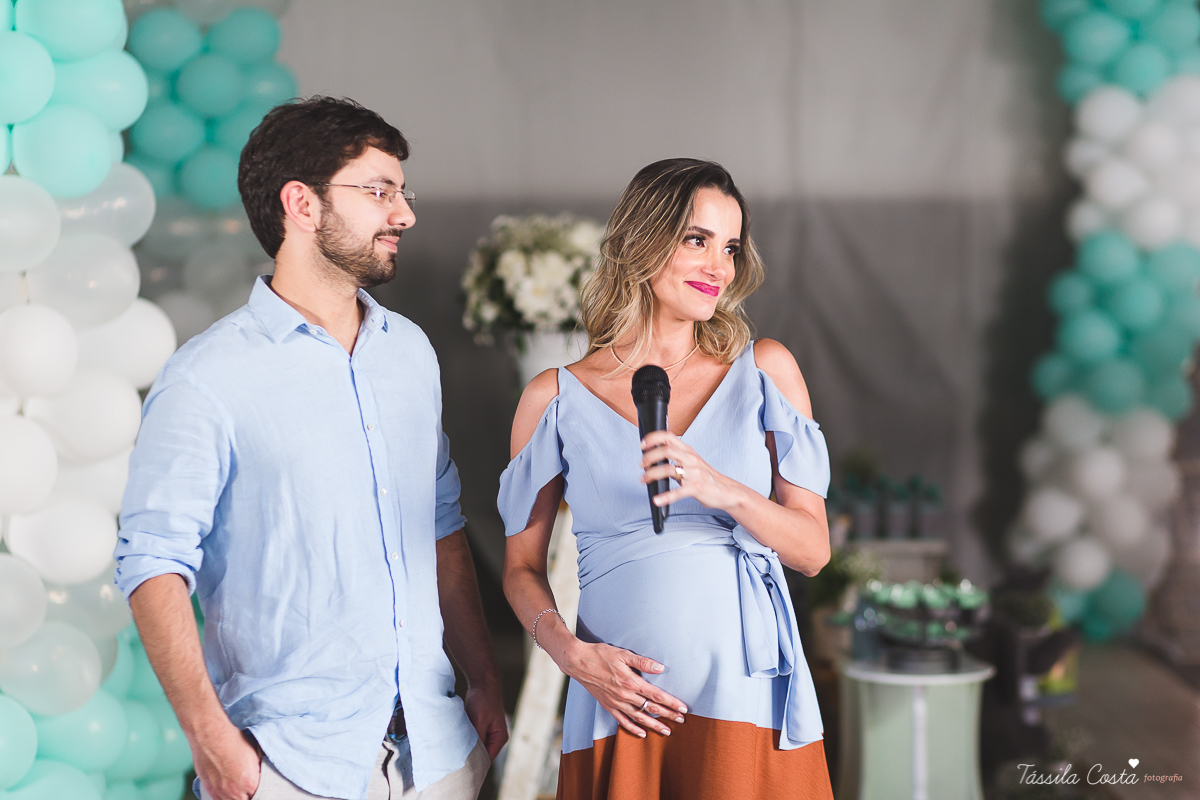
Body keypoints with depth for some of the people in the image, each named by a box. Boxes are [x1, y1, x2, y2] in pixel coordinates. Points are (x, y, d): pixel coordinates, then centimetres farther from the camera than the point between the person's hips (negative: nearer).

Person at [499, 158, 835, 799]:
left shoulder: (766, 371, 5)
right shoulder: (556, 399, 2)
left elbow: (813, 549, 1)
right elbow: (522, 568, 8)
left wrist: (719, 488, -16)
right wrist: (574, 655, -10)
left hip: (748, 702, 1)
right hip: (622, 709, -1)